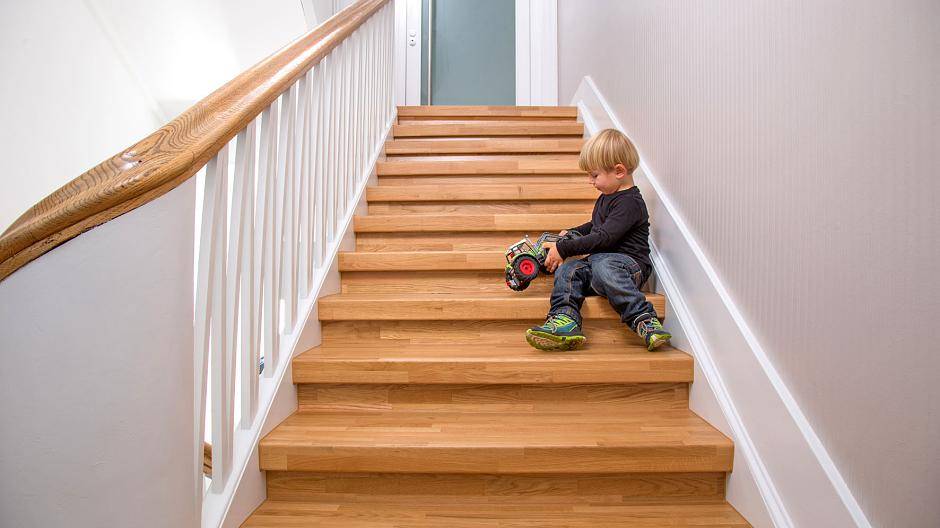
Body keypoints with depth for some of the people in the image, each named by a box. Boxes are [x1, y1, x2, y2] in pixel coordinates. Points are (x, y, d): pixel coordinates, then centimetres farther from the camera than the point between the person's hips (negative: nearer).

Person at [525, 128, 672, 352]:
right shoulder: (606, 197, 21)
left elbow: (603, 238, -22)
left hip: (628, 262, -8)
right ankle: (565, 321, -37)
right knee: (567, 269, -18)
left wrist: (564, 248, -19)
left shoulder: (630, 202, -11)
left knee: (602, 265, -40)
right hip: (599, 259, 9)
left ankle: (645, 320, -39)